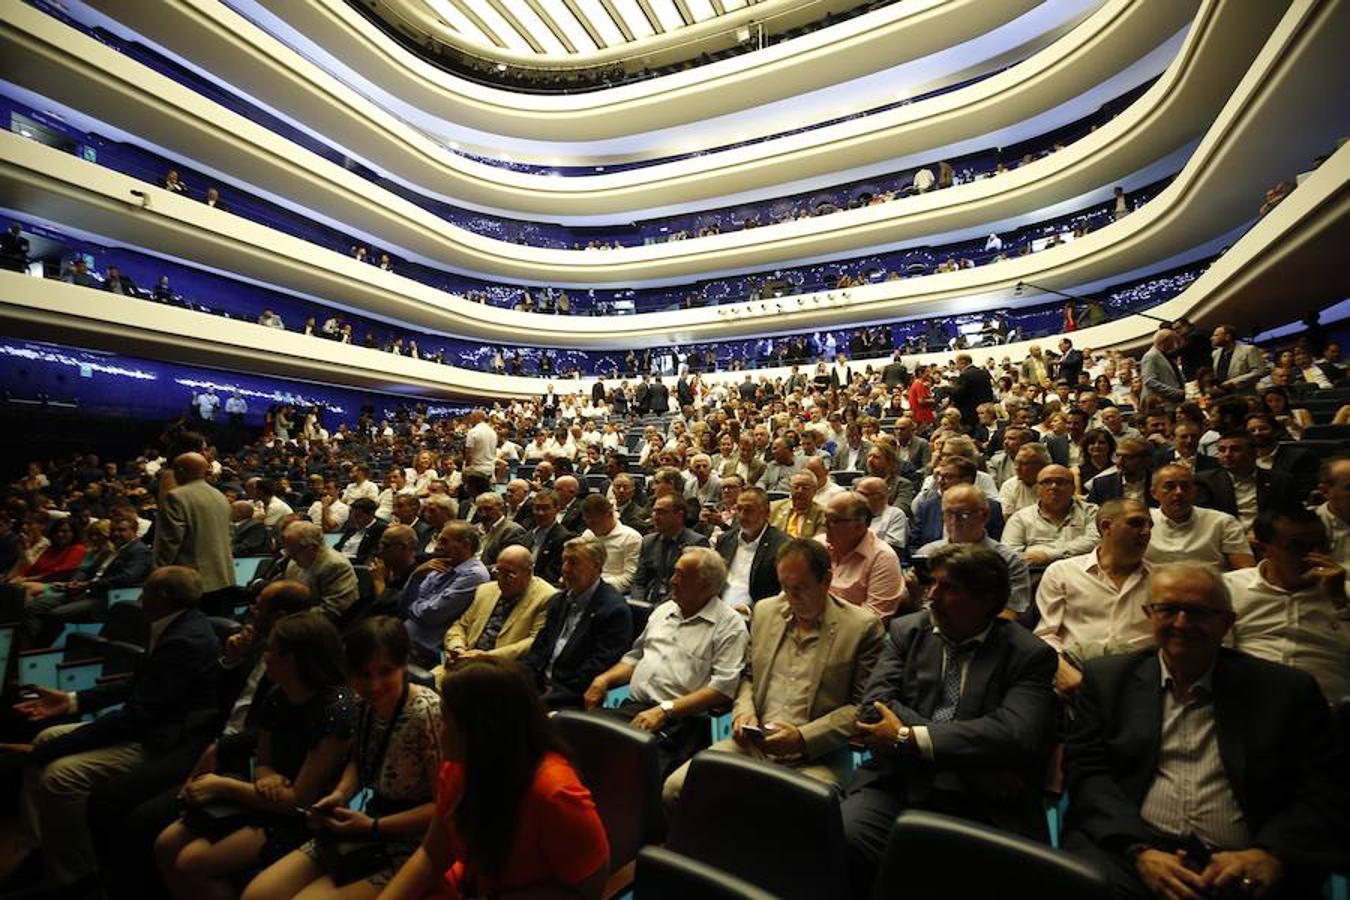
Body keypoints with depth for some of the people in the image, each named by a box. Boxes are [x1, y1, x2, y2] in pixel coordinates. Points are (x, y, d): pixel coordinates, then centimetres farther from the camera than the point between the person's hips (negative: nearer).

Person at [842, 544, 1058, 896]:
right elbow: (874, 706, -2)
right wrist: (976, 758, -11)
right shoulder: (906, 631, 10)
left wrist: (909, 737, -14)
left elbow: (1016, 735, -14)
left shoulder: (1030, 655, 2)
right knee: (841, 840, -26)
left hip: (985, 804, -1)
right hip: (900, 784, 2)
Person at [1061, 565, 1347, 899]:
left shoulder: (1287, 689, 10)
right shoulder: (1106, 678, 8)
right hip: (1130, 855, -2)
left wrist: (1271, 855, -12)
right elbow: (1086, 771, 2)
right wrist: (1139, 850, -12)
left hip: (1238, 866, 2)